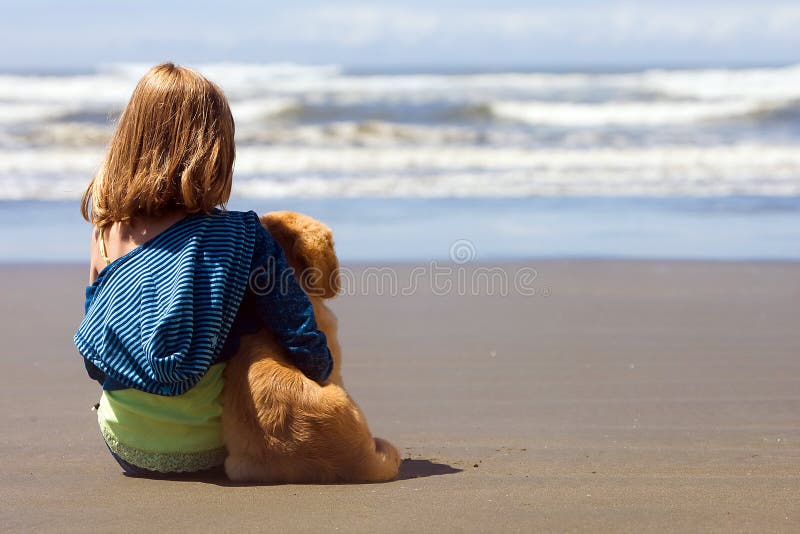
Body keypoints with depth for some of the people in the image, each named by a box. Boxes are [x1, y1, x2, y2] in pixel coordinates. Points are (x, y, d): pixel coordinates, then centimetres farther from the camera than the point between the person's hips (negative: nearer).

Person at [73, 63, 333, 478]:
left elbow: (94, 360, 5)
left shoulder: (105, 235, -6)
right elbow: (306, 345, -15)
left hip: (124, 448, 4)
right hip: (205, 450, -4)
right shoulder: (242, 236, -16)